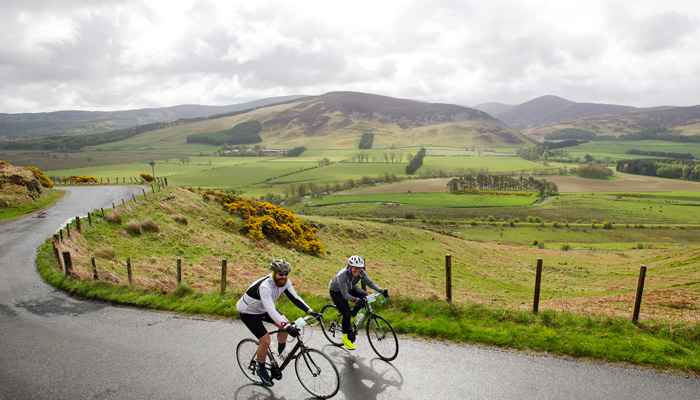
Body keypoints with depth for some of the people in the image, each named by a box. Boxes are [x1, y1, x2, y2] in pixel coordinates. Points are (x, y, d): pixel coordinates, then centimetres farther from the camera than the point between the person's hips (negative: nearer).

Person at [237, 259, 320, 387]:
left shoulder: (285, 282, -17)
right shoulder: (265, 286, -39)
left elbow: (295, 298, -12)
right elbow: (271, 311, -47)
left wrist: (310, 311, -23)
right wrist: (287, 327, -54)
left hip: (264, 308, 7)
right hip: (249, 312, -6)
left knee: (286, 324, -14)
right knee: (265, 341, -14)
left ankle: (281, 351, 11)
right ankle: (261, 370, 12)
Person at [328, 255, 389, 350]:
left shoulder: (360, 272, -23)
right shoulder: (342, 275, -39)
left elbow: (369, 282, -22)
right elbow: (345, 294, -38)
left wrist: (381, 290, -36)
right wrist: (356, 300, -54)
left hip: (350, 288, 6)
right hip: (336, 291, -5)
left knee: (365, 297, -18)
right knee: (346, 314, -18)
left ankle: (354, 313, 8)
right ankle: (346, 338, 2)